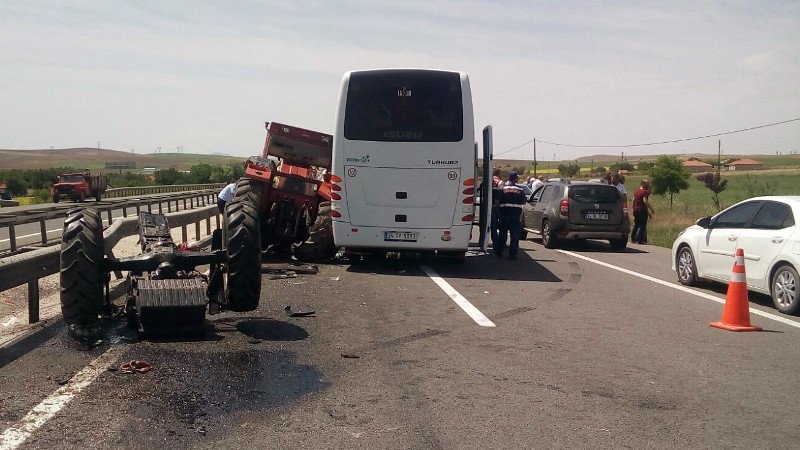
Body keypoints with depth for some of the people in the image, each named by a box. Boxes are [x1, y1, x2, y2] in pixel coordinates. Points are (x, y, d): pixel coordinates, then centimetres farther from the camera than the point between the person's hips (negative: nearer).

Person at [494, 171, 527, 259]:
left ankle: (499, 252, 25)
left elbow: (498, 201, -1)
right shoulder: (520, 190, 0)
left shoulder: (503, 188, 1)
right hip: (516, 213, -2)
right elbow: (523, 202, 6)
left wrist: (498, 212, 9)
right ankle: (512, 254, -4)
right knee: (515, 234, 1)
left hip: (504, 212, 2)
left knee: (502, 233, 15)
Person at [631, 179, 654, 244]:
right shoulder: (645, 191, -12)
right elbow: (645, 201, -22)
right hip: (642, 210, -8)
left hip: (635, 210, 8)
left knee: (636, 224, 16)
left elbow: (633, 200, 16)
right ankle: (638, 239, -5)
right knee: (642, 225, -3)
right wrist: (651, 208, -18)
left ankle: (633, 238, 18)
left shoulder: (636, 191, 13)